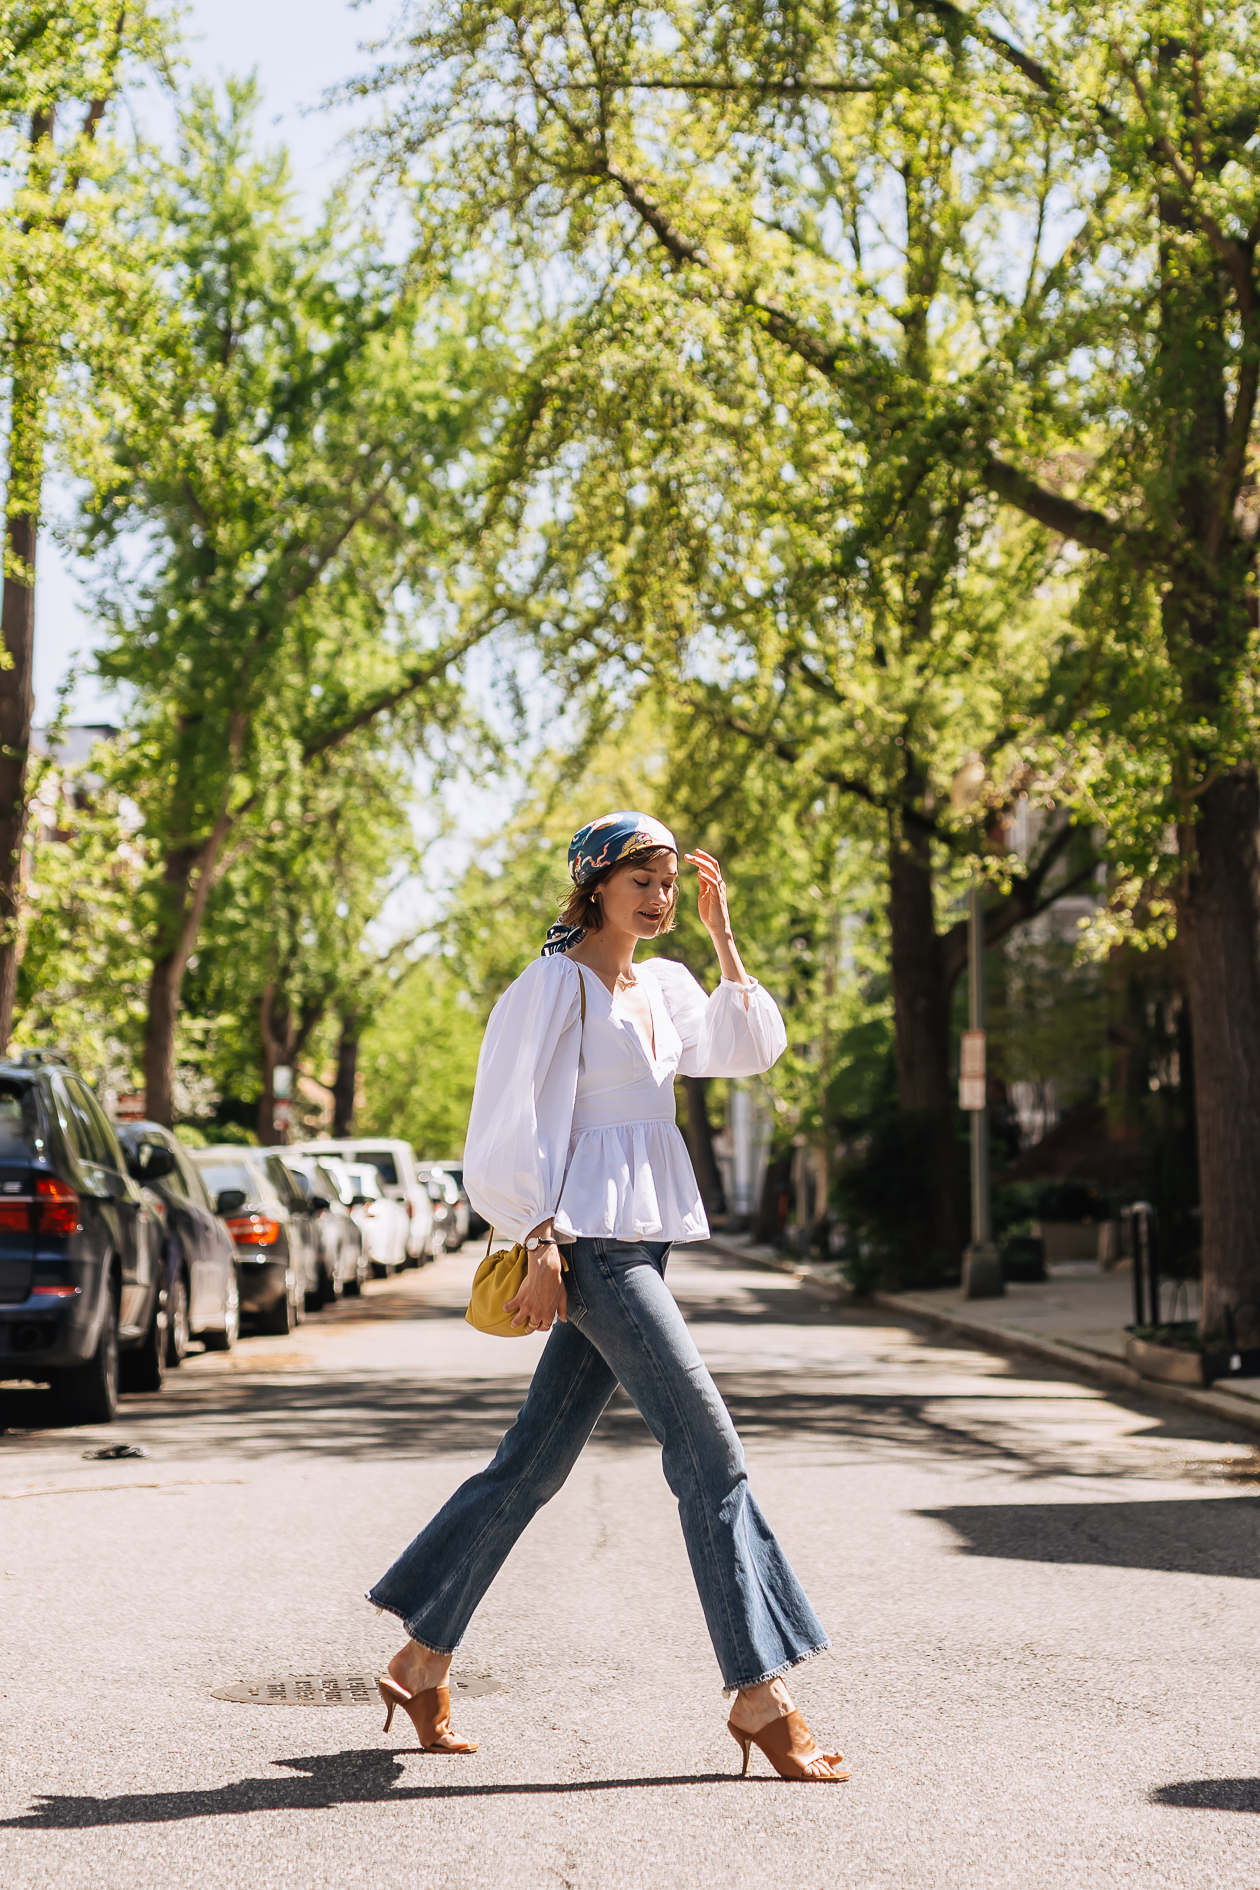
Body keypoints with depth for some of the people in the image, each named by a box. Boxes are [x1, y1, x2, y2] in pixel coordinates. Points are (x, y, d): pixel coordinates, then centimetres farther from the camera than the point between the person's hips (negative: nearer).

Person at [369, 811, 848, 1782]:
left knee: (537, 1459, 11)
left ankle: (423, 1661, 20)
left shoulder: (664, 985, 16)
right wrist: (541, 1245, -16)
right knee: (708, 1444, -13)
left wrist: (724, 936, 11)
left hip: (642, 1241, 9)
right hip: (590, 1241, -9)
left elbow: (751, 1049, 18)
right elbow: (512, 1124, -10)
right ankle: (760, 1693, -10)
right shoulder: (555, 985, -7)